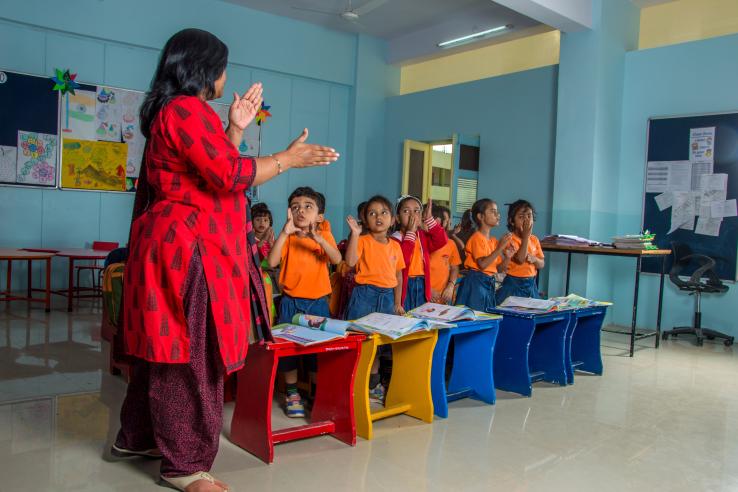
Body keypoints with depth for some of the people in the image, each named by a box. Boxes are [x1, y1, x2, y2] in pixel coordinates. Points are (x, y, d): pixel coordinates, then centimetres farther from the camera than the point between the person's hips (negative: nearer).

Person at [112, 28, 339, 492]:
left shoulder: (177, 111, 21)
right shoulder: (188, 109, -14)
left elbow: (214, 169, 22)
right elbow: (231, 175, -21)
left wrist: (236, 127, 19)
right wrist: (290, 158, -10)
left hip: (179, 245, 11)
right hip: (188, 249, -11)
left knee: (169, 350, 17)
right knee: (190, 355, -3)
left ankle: (137, 438, 31)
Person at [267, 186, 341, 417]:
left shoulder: (325, 236, 1)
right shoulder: (287, 238, -1)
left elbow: (337, 259, -18)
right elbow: (272, 262, -17)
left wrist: (316, 237, -31)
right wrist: (285, 232, -24)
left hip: (318, 302, 1)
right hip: (291, 302, 0)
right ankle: (292, 393, 18)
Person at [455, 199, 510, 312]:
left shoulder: (494, 240, 11)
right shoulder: (477, 238, -11)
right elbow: (482, 264, -21)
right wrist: (500, 248, -19)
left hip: (489, 282, 8)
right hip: (476, 281, -8)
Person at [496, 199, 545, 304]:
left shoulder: (534, 239, 7)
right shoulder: (510, 239, -12)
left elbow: (542, 264, 9)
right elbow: (520, 259, -25)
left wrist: (535, 259, -14)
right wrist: (526, 235, -24)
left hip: (531, 283, 6)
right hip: (514, 283, -6)